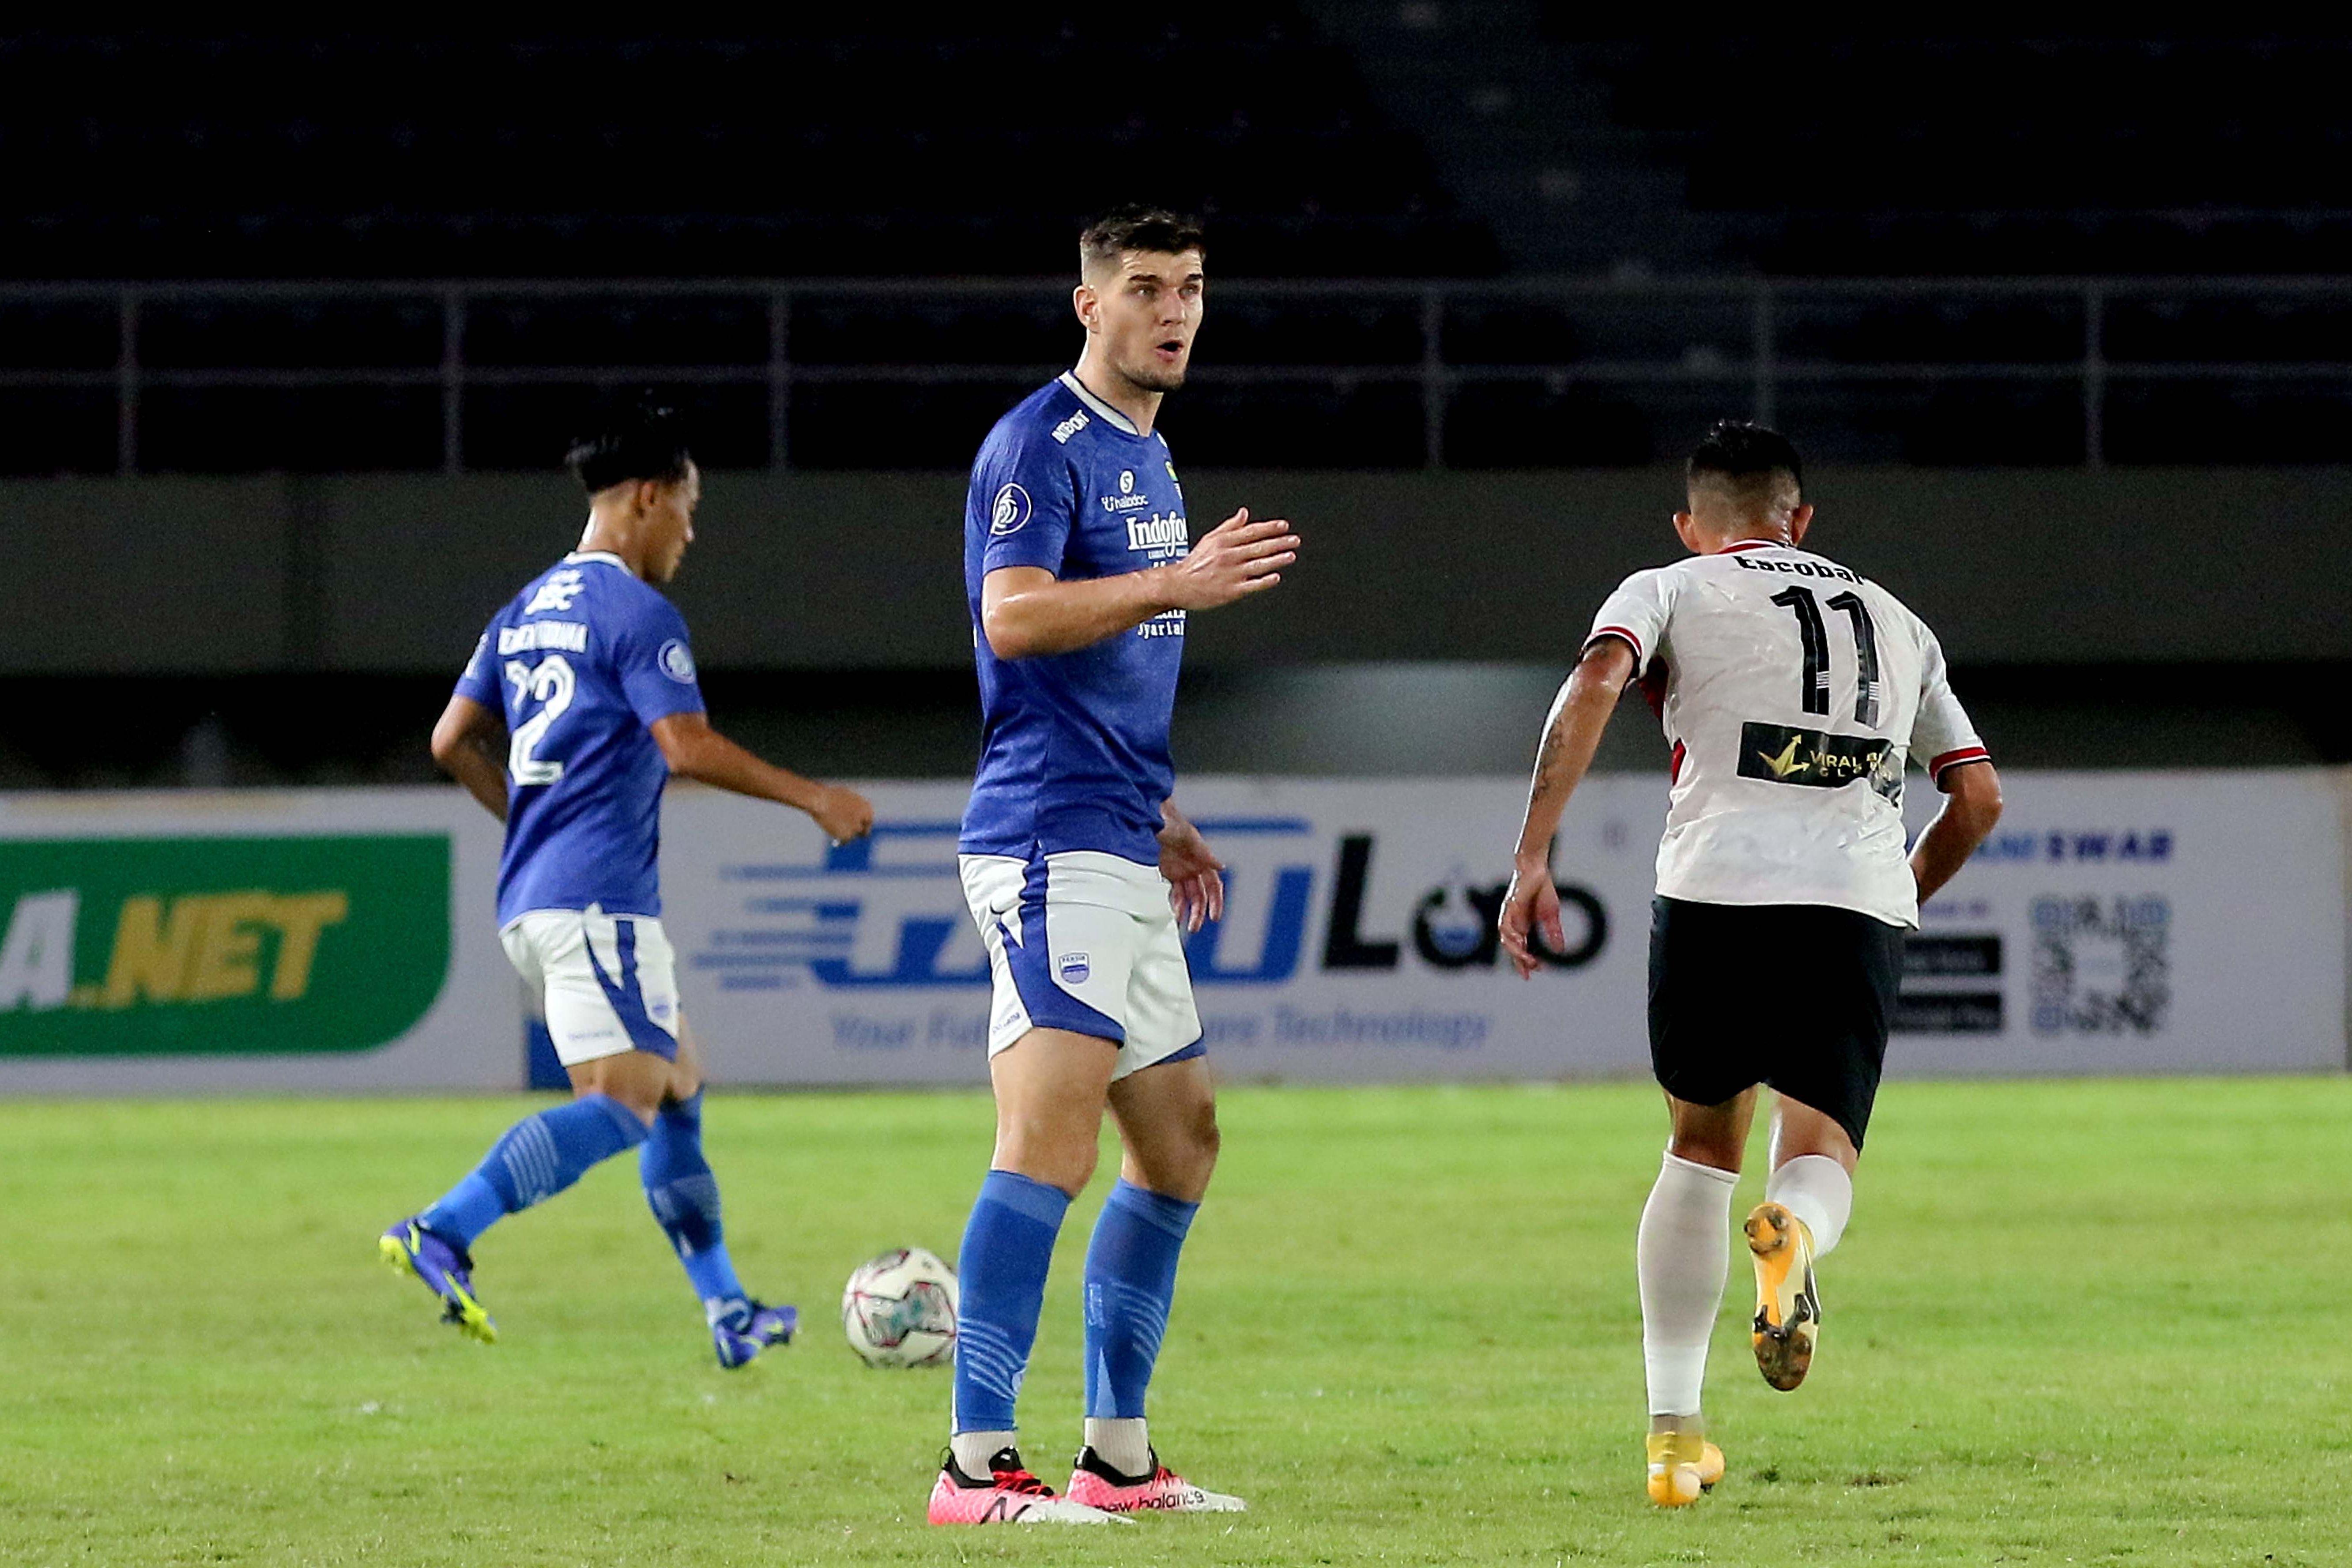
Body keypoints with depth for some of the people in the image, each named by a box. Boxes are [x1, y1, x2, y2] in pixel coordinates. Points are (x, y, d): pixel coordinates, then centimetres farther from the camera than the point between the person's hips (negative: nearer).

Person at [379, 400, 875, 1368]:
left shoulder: (526, 612, 18)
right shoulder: (639, 615, -9)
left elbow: (454, 741, 19)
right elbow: (688, 749, -17)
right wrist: (814, 800, -8)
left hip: (530, 897, 10)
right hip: (598, 900, -10)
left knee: (679, 1083, 17)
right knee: (618, 1105, -17)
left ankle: (727, 1308, 18)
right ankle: (441, 1234, -32)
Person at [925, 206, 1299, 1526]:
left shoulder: (1151, 459, 21)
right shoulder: (1040, 445, -8)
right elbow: (1016, 619, -21)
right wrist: (1178, 586, -27)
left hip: (1120, 850, 10)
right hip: (1050, 842, -10)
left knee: (1182, 1139, 14)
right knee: (1055, 1134, -18)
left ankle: (1119, 1453, 20)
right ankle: (978, 1464, -21)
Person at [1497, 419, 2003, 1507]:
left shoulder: (1667, 591, 16)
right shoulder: (1894, 620, 28)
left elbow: (1595, 684, -5)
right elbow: (1978, 798, 25)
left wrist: (1531, 864, -9)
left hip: (1716, 891, -1)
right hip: (1862, 906, 1)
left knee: (1703, 1148, 18)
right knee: (1820, 1153, 9)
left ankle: (1674, 1435, 11)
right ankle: (1794, 1233, -31)